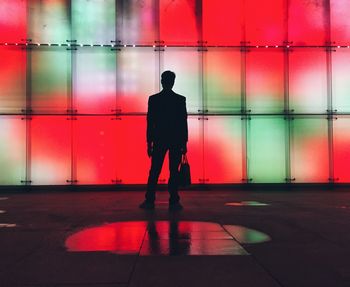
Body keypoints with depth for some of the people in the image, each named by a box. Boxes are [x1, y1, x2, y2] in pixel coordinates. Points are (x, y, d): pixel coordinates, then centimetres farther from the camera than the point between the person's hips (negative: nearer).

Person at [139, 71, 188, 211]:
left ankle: (150, 201, 6)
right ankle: (173, 202, 4)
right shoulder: (180, 99, -2)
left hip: (159, 140, 1)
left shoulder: (153, 99, -1)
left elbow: (150, 122, -1)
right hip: (176, 141, 0)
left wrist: (149, 142, 5)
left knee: (154, 171, 5)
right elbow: (184, 122, -2)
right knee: (174, 172, 3)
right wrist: (184, 143, 3)